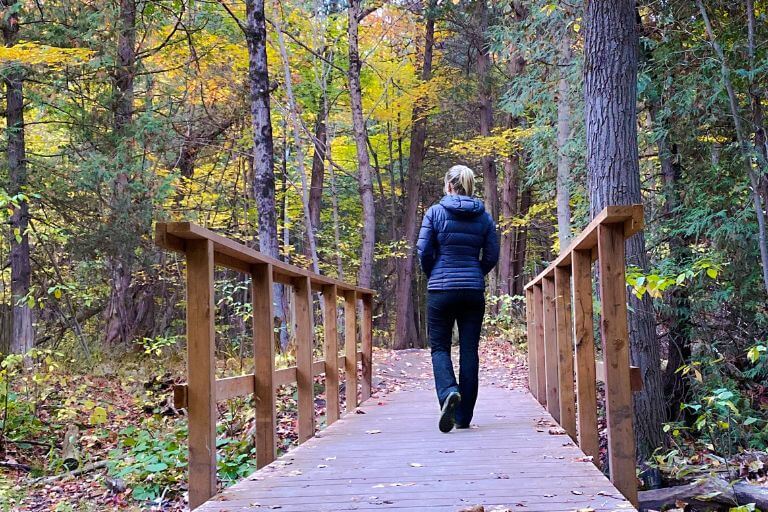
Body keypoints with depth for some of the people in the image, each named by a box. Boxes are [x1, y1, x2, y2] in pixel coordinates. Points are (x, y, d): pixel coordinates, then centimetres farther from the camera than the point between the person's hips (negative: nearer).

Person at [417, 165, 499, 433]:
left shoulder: (435, 212, -3)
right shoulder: (484, 216, 5)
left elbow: (424, 252, -4)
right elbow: (492, 255, 5)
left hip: (441, 290, -2)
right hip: (474, 291, 2)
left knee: (439, 346, 8)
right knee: (469, 350, 6)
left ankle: (448, 391, -21)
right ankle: (464, 417, 9)